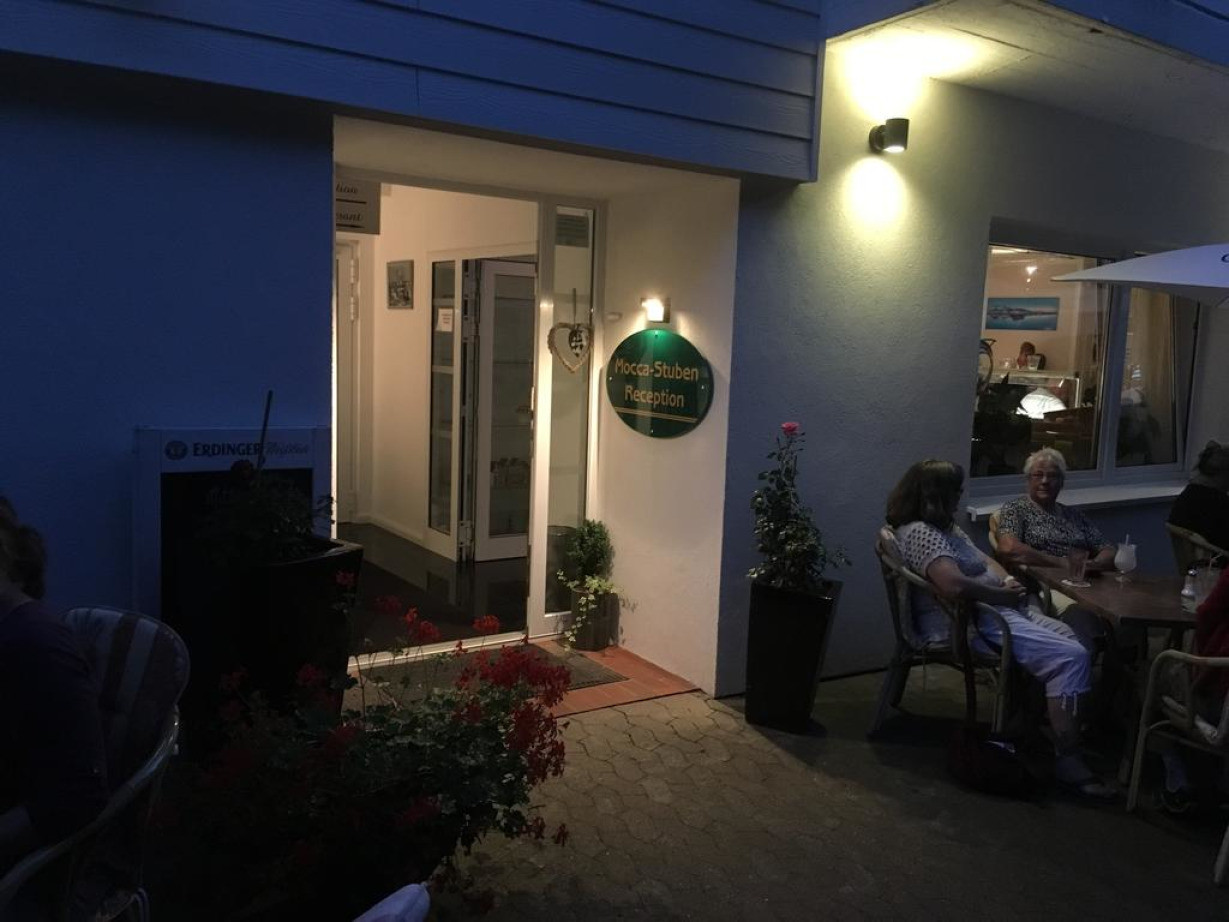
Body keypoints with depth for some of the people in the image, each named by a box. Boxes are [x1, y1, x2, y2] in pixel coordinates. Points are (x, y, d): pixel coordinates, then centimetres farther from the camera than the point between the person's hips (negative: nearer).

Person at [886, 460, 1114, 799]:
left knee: (1074, 640, 8)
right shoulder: (919, 532, -18)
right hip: (974, 621, -11)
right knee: (1071, 658, -20)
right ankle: (1068, 763, -15)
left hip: (1002, 608, 11)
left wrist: (1009, 580, 1)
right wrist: (1005, 594, -15)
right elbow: (955, 585, -30)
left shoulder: (946, 528, 17)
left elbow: (984, 560, 24)